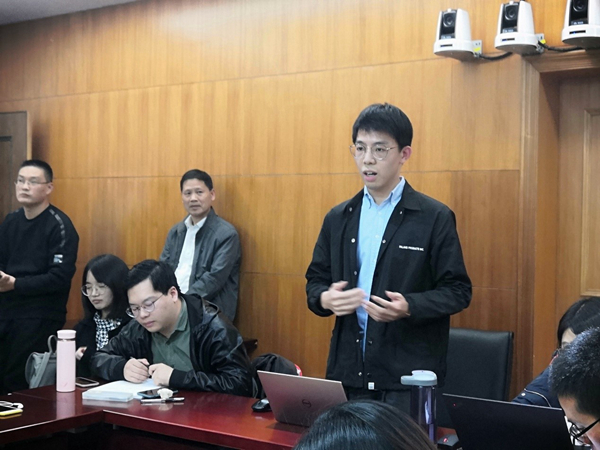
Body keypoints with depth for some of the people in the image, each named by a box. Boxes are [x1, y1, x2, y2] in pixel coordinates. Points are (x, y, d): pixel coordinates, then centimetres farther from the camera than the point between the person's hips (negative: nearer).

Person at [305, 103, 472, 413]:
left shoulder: (435, 218, -3)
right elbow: (316, 280, 15)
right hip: (348, 371, 4)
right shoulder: (338, 219, 10)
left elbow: (457, 291, -4)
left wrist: (409, 307, -21)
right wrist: (324, 298, -8)